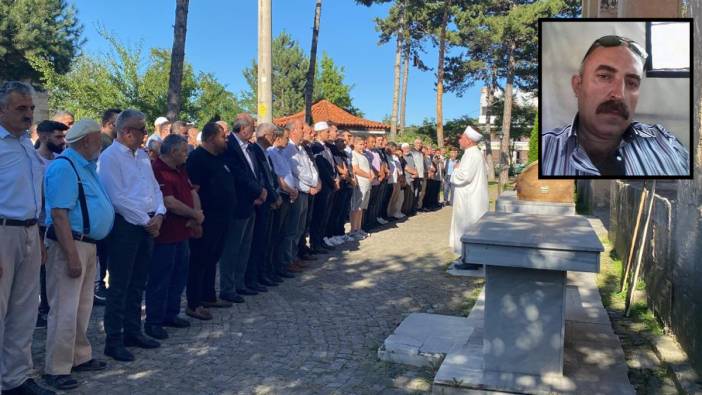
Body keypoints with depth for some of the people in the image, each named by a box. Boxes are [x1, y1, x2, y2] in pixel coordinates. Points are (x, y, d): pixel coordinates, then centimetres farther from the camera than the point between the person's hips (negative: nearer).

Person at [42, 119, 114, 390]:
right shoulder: (64, 167, -15)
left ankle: (80, 357, 29)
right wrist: (72, 256, -25)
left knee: (82, 307, 17)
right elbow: (59, 215, -22)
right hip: (69, 244, -10)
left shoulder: (87, 166, 14)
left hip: (89, 244, 10)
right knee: (65, 309, -3)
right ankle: (56, 369, 7)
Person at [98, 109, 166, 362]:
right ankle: (113, 340, 8)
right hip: (125, 226, -8)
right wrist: (145, 221, -13)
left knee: (138, 284, 15)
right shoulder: (110, 157, -10)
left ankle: (133, 332, 26)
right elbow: (118, 198, -17)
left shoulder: (142, 155, 14)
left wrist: (158, 215, -1)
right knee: (119, 286, -1)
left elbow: (155, 188, 15)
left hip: (149, 225, 8)